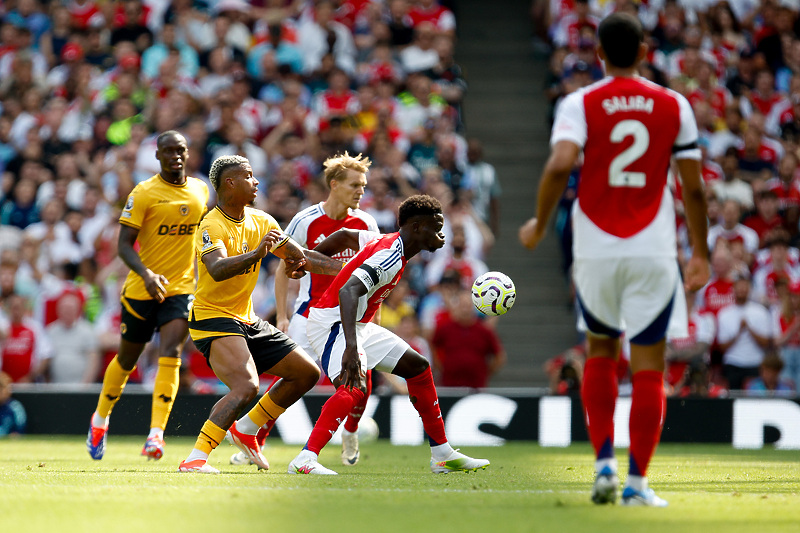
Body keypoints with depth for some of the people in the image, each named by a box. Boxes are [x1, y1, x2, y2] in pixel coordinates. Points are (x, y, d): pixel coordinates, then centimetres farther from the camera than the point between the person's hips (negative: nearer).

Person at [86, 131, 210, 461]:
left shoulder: (200, 191, 6)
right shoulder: (143, 194, -10)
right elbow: (124, 245, -13)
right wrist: (147, 274, -29)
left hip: (181, 289, 2)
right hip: (141, 289, -2)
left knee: (170, 355, -17)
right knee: (127, 359, 12)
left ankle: (156, 434, -21)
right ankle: (101, 419, 36)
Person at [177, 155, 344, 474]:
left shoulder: (261, 221, 8)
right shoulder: (213, 226, -17)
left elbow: (301, 256, 12)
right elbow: (218, 270, -35)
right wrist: (256, 253, -49)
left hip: (247, 321, 9)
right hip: (213, 318, -9)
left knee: (307, 373, 10)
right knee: (247, 386, -29)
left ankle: (246, 430, 18)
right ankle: (195, 459, -29)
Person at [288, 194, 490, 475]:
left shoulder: (388, 243, 7)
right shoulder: (390, 257, -24)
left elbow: (343, 236, 21)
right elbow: (348, 291, -38)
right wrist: (351, 347, -48)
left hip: (357, 324, 11)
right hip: (333, 323, -11)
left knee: (418, 367, 14)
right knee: (353, 388, -33)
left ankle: (442, 456, 20)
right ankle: (305, 460, -37)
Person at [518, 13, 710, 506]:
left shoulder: (580, 104, -1)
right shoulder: (673, 106, 3)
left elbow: (560, 165, -17)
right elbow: (694, 187, 3)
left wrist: (539, 225, -3)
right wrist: (701, 253, 13)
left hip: (596, 250, 1)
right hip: (653, 252, -1)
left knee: (600, 353, 20)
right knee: (649, 366, 3)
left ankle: (604, 460, 8)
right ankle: (637, 480, -3)